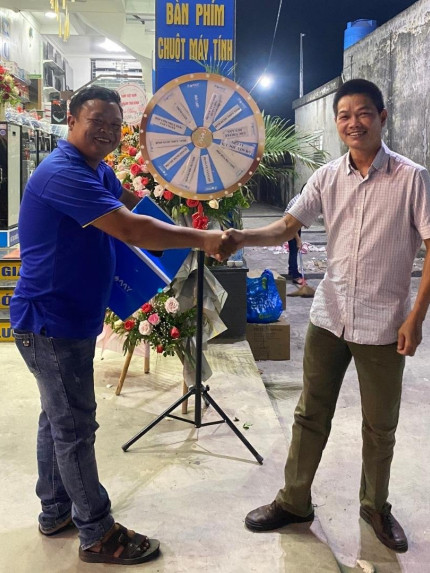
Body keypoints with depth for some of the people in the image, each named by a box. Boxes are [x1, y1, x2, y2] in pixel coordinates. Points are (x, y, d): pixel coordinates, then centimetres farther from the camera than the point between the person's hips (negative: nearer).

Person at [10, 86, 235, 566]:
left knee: (59, 418, 19)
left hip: (68, 319, 11)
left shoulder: (97, 171, 12)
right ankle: (98, 536, 13)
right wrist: (202, 239, -24)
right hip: (50, 323, -11)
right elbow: (131, 229, -29)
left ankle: (55, 511, 36)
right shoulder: (63, 173, -23)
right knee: (75, 428, 0)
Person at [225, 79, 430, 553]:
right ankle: (294, 501, 29)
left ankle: (375, 506, 35)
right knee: (310, 415, 12)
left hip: (383, 325, -3)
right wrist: (242, 237, -21)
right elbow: (287, 226, -2)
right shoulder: (327, 177, 2)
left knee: (380, 425, 13)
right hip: (328, 318, 3)